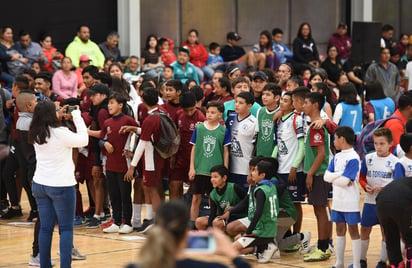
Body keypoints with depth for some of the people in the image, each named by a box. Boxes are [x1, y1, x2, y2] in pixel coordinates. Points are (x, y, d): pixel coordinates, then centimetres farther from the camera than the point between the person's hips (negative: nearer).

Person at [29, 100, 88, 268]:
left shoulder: (36, 135, 2)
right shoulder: (60, 133, -16)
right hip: (61, 185, -6)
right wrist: (77, 118, 4)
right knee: (66, 229, 2)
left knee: (45, 227, 9)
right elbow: (83, 140, -5)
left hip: (39, 184, 6)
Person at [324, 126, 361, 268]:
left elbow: (344, 181, -22)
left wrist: (333, 177, -6)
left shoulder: (353, 158, -15)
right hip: (337, 201, 7)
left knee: (353, 231, 0)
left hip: (350, 202, -7)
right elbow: (326, 176, 0)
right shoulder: (336, 157, 9)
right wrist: (340, 174, -15)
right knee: (340, 230, 14)